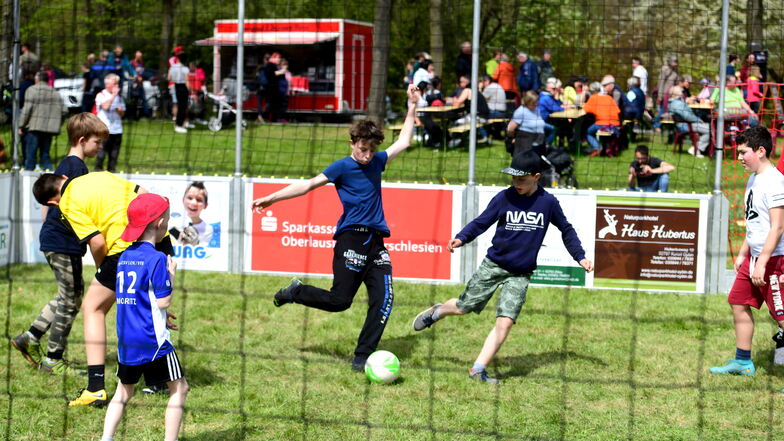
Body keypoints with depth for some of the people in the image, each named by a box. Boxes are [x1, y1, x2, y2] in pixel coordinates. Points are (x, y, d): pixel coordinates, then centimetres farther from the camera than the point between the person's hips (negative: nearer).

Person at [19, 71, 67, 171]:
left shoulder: (32, 90, -1)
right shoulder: (55, 92, 11)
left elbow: (27, 109, -9)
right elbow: (64, 110, 6)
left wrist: (21, 125, -5)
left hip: (34, 126, -4)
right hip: (49, 128, 4)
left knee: (30, 155, -2)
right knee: (45, 154, 11)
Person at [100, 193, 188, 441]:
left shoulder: (124, 257, 9)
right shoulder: (157, 259, -13)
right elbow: (164, 301, -13)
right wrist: (171, 274, 1)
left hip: (126, 338, 7)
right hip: (153, 338, -7)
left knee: (124, 391, 20)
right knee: (179, 388, 6)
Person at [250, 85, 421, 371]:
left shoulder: (376, 162, 14)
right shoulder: (342, 167, -3)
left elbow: (403, 143, 26)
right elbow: (309, 184, -5)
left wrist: (412, 108, 22)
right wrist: (272, 198, -10)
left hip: (375, 243, 6)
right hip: (351, 239, -6)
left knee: (383, 300, -5)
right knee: (340, 300, -6)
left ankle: (362, 358, 0)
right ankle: (295, 293, 21)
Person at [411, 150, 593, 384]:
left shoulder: (548, 202, -3)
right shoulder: (504, 198, -7)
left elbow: (566, 230, 11)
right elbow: (481, 223, -3)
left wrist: (580, 257, 6)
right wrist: (461, 238, -20)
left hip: (520, 274, 0)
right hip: (493, 265, 0)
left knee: (505, 322, -13)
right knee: (464, 307, 7)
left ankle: (478, 369, -7)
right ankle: (437, 312, 41)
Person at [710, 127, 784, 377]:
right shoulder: (754, 179, 13)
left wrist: (762, 262, -24)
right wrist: (743, 254, 23)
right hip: (754, 257, 10)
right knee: (739, 304, 16)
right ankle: (743, 362, 29)